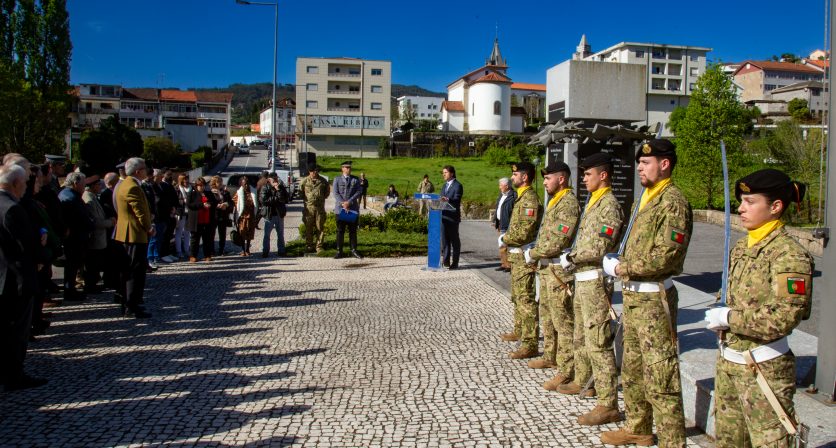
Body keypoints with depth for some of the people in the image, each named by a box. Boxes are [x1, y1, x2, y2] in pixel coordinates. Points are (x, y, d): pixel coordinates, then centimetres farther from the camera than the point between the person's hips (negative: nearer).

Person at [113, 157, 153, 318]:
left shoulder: (124, 185, 15)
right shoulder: (132, 187, -19)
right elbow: (140, 212, -20)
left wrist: (147, 227, 11)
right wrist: (149, 228, -5)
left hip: (126, 235, 11)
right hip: (135, 235, -11)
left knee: (129, 271, 16)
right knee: (136, 272, -6)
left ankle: (128, 304, 24)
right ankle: (132, 307, -4)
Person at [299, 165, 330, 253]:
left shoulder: (323, 181, 6)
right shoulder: (304, 181, 3)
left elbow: (327, 192, 17)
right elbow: (300, 193, 10)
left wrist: (322, 198, 7)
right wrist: (306, 199, 4)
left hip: (320, 207, 1)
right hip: (308, 207, -1)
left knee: (320, 228, 2)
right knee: (308, 228, 4)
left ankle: (319, 247, 9)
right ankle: (309, 246, 14)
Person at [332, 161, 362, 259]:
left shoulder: (356, 179, 10)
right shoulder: (337, 179, 8)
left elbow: (359, 192, -2)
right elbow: (335, 193, -1)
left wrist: (349, 202, -13)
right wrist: (343, 204, -14)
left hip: (353, 208, 1)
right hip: (340, 208, -1)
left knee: (353, 231, 4)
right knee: (340, 231, 1)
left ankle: (354, 250, 10)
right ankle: (339, 251, 5)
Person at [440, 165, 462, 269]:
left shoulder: (457, 185, -7)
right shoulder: (445, 185, 19)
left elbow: (456, 200, -19)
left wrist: (447, 200, -37)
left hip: (452, 217, -8)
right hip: (443, 216, 8)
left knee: (454, 240, 0)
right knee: (444, 240, 9)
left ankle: (455, 263, 5)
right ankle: (446, 261, 14)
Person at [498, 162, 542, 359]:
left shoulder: (530, 199, -18)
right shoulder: (522, 197, 15)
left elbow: (524, 232, -24)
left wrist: (504, 239, -10)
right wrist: (507, 238, 7)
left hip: (524, 256, -11)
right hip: (517, 255, 11)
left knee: (527, 300, -7)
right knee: (517, 296, 22)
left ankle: (530, 345, -4)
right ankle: (519, 331, 37)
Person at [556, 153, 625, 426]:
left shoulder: (610, 205, -14)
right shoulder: (593, 203, 16)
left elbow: (599, 248, -20)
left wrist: (571, 258, -8)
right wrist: (572, 258, 5)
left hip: (595, 280, -10)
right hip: (582, 279, 10)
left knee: (598, 342, -9)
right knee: (581, 336, 22)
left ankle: (608, 405, -5)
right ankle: (581, 381, 40)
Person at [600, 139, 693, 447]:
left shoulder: (673, 201, -15)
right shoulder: (646, 199, 15)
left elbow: (666, 256, -22)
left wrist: (622, 268, -14)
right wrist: (620, 263, 4)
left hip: (654, 299, -10)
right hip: (633, 295, 10)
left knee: (660, 377, -4)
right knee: (632, 369, 20)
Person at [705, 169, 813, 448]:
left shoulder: (789, 253, -16)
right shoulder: (741, 247, 8)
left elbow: (784, 318, -23)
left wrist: (729, 318, -16)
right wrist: (719, 316, -2)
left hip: (764, 367, -8)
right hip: (728, 359, 8)